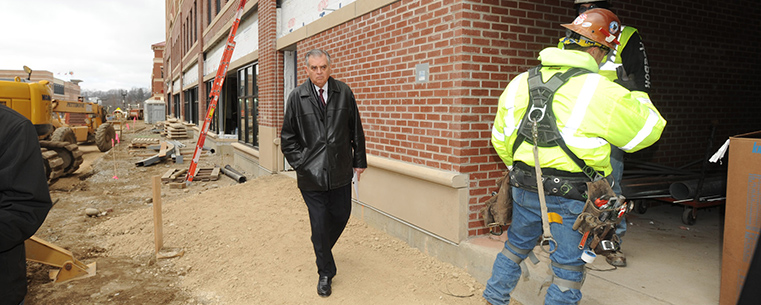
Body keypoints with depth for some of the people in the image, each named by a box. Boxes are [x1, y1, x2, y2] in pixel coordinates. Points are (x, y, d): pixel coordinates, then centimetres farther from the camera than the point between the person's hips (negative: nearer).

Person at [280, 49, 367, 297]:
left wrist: (359, 160, 8)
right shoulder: (297, 97, -2)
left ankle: (322, 248, 45)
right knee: (319, 223, 5)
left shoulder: (344, 93, 2)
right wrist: (300, 163, -3)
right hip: (311, 174, -2)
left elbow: (356, 130, 7)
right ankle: (325, 273, 24)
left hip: (340, 171, 2)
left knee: (341, 216, 13)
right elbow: (288, 138, 3)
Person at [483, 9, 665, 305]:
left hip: (524, 189, 6)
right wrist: (639, 98, 20)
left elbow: (500, 139, 11)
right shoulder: (601, 92, -13)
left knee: (516, 246, 26)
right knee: (568, 270, 12)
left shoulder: (521, 82, 3)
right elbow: (648, 130, 0)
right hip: (571, 197, -5)